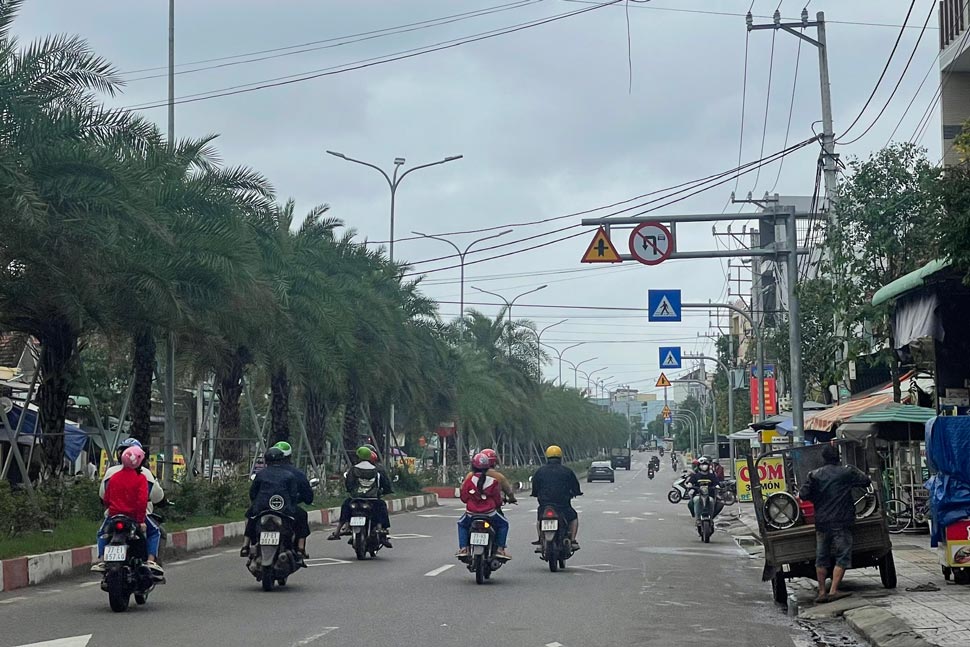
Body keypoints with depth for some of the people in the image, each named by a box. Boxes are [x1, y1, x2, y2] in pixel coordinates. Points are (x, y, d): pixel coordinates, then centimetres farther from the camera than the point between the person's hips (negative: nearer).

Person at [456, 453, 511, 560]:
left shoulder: (470, 478, -4)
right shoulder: (494, 479, -5)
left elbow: (463, 497, 2)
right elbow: (497, 498, 0)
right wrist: (498, 505, 23)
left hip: (471, 512, 1)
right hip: (490, 512, -1)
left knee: (462, 525, 31)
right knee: (503, 524, 24)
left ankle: (463, 548, 14)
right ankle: (500, 549, 11)